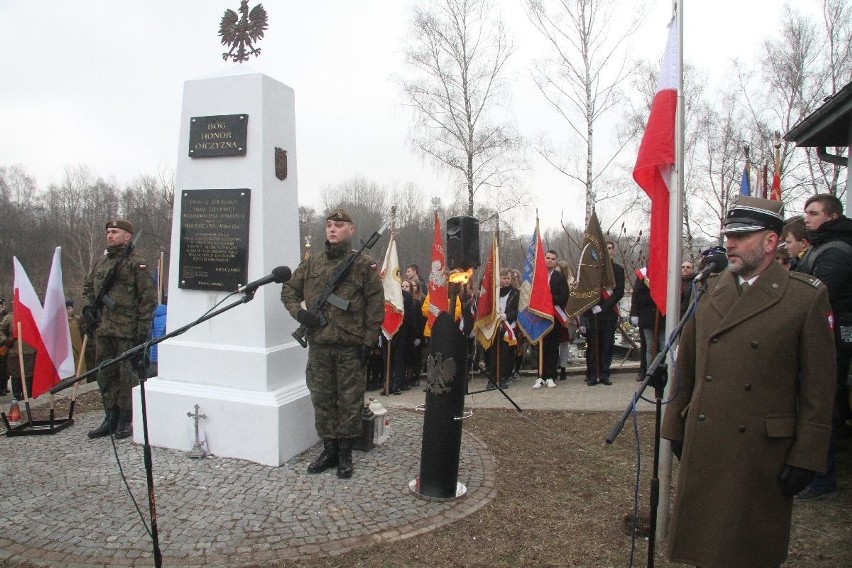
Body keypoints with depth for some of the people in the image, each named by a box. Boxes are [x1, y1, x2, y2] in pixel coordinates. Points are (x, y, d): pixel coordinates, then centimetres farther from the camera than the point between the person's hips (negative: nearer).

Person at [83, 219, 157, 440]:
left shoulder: (137, 263, -8)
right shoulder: (101, 262, 14)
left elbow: (148, 299, -10)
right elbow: (88, 285, 29)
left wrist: (143, 330, -13)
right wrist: (88, 307, 12)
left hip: (127, 331, -7)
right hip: (103, 329, 7)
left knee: (126, 375, 0)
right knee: (105, 374, 12)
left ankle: (125, 421, 12)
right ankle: (110, 419, 24)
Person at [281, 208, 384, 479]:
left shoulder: (364, 264, -3)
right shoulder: (311, 262, 9)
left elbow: (375, 306, -5)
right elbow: (289, 289, 17)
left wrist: (369, 342, -10)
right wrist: (298, 312, -2)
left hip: (351, 347, -4)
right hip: (318, 345, 4)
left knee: (350, 401, 5)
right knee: (321, 399, 12)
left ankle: (345, 453, 20)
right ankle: (329, 449, 27)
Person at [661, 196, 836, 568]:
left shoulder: (807, 297, -7)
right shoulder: (709, 290, 5)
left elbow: (818, 387, -6)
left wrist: (805, 457, -7)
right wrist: (676, 427, 11)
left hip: (763, 452, -3)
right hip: (702, 446, 4)